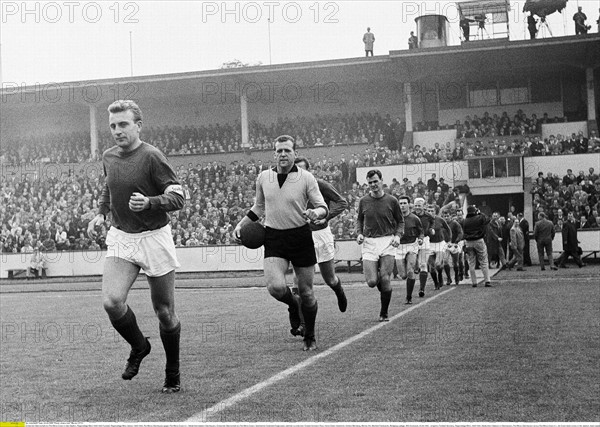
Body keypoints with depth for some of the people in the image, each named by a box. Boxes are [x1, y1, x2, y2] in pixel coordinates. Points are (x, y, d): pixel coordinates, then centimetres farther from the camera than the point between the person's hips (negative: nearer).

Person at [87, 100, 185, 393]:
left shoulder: (151, 157, -13)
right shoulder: (108, 157, 6)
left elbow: (178, 197, -14)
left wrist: (148, 202, -30)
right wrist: (101, 213, 13)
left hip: (154, 239, -4)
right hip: (120, 238, 5)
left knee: (164, 313, 3)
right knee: (111, 301, -17)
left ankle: (173, 374, 25)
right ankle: (139, 347, 14)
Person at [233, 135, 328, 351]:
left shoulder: (306, 178, -5)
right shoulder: (263, 178, 5)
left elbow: (323, 207, -3)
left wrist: (316, 213, -25)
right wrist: (240, 224, 14)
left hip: (301, 237, -1)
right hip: (274, 238, 2)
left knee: (306, 293, 3)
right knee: (275, 287, -20)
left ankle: (310, 337, 27)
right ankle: (293, 306, 17)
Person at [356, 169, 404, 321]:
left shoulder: (392, 201, 2)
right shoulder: (363, 201, 6)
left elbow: (400, 221, 11)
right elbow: (359, 219, 19)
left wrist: (398, 235, -5)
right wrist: (359, 233, 2)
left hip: (387, 242, -1)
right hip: (369, 243, 1)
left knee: (385, 280, -8)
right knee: (372, 282, -9)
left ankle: (384, 313, 9)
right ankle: (382, 290, 28)